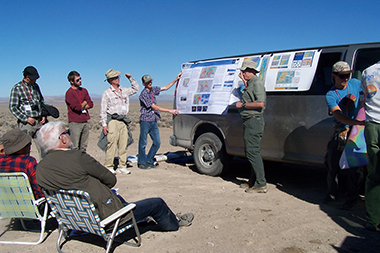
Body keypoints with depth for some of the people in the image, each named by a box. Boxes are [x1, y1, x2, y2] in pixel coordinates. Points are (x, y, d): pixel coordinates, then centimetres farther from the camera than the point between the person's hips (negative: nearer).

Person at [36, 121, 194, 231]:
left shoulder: (40, 168, -3)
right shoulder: (76, 157, -25)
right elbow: (111, 179, -13)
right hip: (106, 217, -8)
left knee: (114, 193, 35)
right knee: (157, 203, 8)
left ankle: (140, 217, 50)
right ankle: (173, 224, 38)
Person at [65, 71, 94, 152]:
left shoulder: (84, 90, 14)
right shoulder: (69, 93, -7)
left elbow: (91, 104, 8)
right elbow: (76, 107, -16)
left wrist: (81, 107, -6)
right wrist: (84, 103, 3)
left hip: (85, 121, 7)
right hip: (75, 123, -6)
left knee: (84, 146, 10)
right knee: (75, 147, -6)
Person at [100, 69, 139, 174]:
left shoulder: (124, 91, 16)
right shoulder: (107, 93, 1)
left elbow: (136, 89, 33)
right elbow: (103, 111, -2)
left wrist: (130, 78, 20)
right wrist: (104, 124, -8)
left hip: (123, 121, 5)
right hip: (113, 121, -5)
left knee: (123, 145, 4)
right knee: (112, 145, -8)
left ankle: (122, 166, 12)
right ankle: (108, 167, -1)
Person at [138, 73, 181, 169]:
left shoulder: (153, 90, 10)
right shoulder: (144, 94, -14)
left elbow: (165, 88, 22)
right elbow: (154, 107, -16)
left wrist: (176, 80, 15)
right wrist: (170, 110, -17)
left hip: (154, 121, 8)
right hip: (145, 121, -7)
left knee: (157, 142, 7)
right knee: (143, 143, 3)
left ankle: (149, 161, 20)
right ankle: (142, 163, 16)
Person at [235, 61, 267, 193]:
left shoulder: (257, 83, -12)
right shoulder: (250, 83, 17)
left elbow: (260, 103, -22)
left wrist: (243, 104, -14)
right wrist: (245, 82, 24)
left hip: (254, 121, -11)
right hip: (249, 122, 11)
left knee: (252, 152, -11)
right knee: (250, 152, 15)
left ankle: (261, 184, -7)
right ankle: (253, 181, 24)